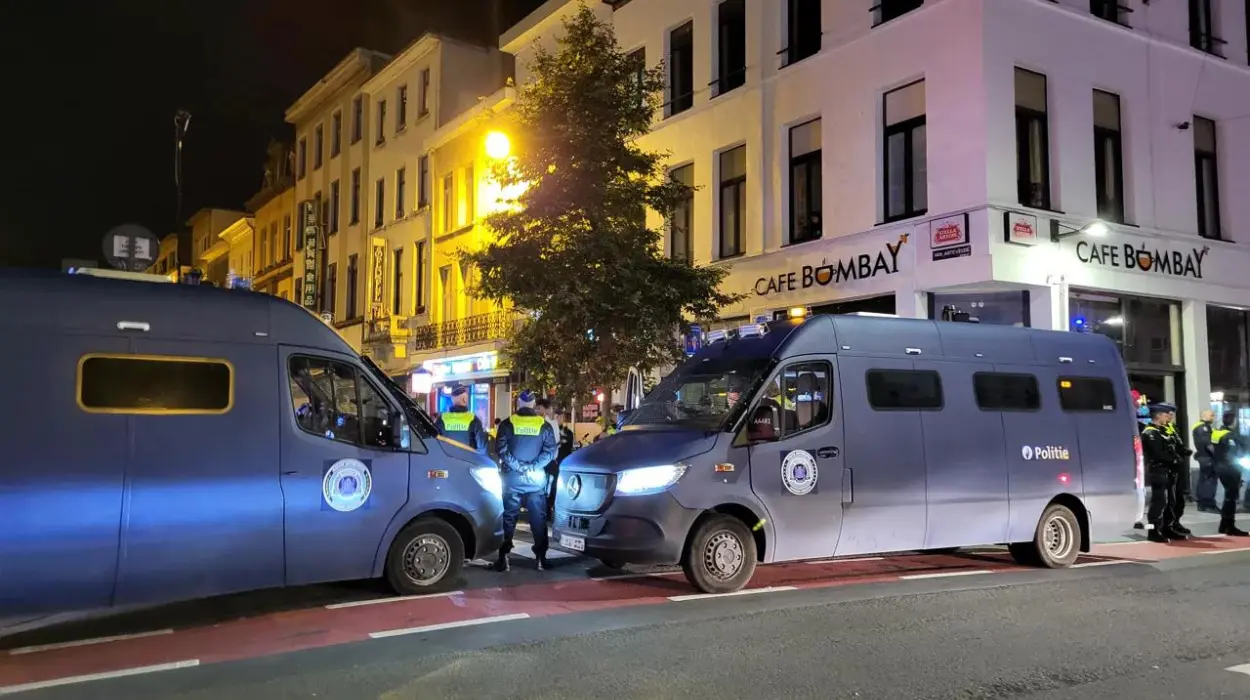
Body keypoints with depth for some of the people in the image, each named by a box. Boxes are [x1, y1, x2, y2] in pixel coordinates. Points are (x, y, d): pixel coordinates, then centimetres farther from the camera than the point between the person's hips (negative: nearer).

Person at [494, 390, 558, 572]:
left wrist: (518, 466, -9)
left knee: (508, 517, 4)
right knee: (538, 518, 7)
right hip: (536, 478, 1)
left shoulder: (507, 424, 0)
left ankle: (503, 557, 1)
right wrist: (532, 467, -9)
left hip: (512, 477, 0)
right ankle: (541, 557, 7)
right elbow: (550, 451, -5)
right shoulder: (544, 425, 3)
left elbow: (501, 449, -8)